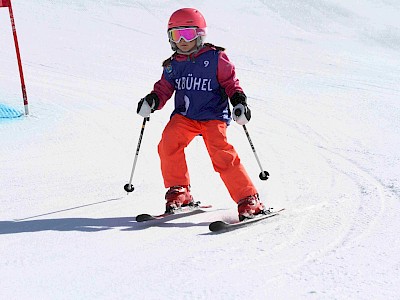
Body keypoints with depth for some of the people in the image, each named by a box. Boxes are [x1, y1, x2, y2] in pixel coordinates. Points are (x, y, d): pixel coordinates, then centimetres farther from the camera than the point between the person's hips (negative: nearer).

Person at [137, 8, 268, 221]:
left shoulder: (215, 58, 1)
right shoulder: (173, 65, 13)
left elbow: (230, 82, 4)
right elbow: (164, 88, 17)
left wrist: (239, 101, -11)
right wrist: (152, 101, -2)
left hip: (213, 116, -4)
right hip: (184, 116, 4)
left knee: (221, 154, -23)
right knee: (169, 142, -24)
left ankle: (248, 200, -17)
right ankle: (179, 192, -6)